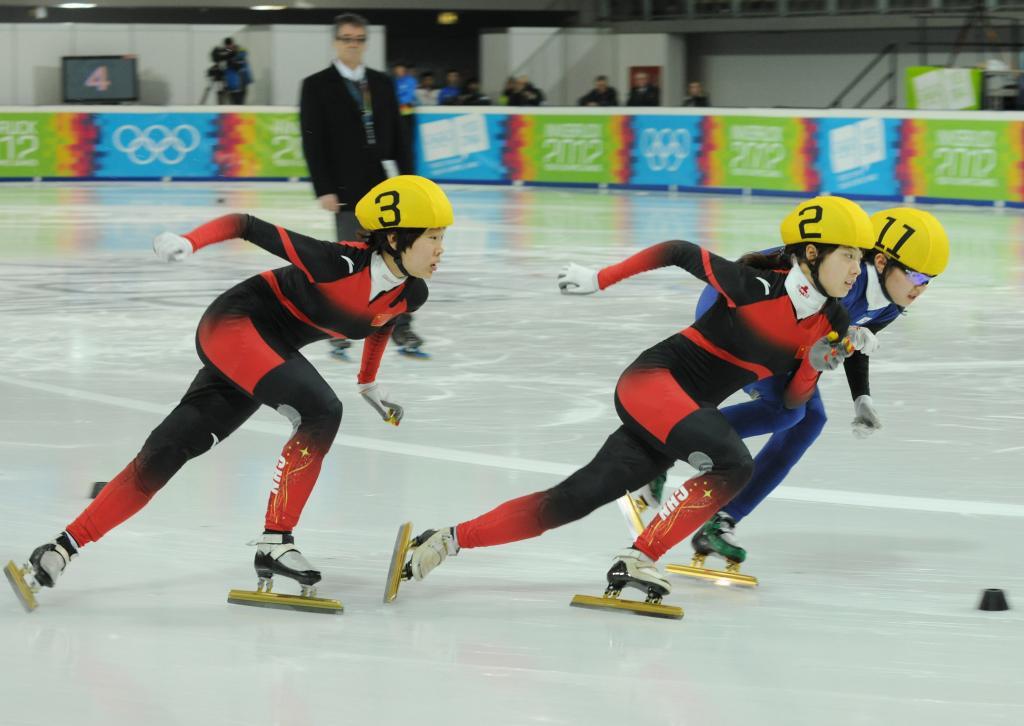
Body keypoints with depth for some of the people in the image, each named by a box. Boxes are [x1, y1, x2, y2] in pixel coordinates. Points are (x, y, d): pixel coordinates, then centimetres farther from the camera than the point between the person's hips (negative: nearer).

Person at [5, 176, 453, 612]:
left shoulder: (411, 293, -3)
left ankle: (61, 550, 2)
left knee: (163, 456, 2)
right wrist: (189, 242, -33)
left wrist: (369, 385, 32)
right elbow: (249, 227, -20)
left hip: (270, 352, 7)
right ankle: (275, 543, -19)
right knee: (321, 413, -26)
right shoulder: (340, 263, -25)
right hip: (236, 324, -7)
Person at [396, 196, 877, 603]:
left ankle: (448, 541, 8)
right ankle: (638, 560, -21)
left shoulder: (831, 324, 3)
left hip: (688, 411, 7)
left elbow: (793, 400, 9)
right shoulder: (756, 286, -17)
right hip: (654, 380, -7)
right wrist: (600, 279, -2)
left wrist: (816, 364, -12)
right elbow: (682, 253, -5)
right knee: (733, 465, -30)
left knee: (572, 500, 0)